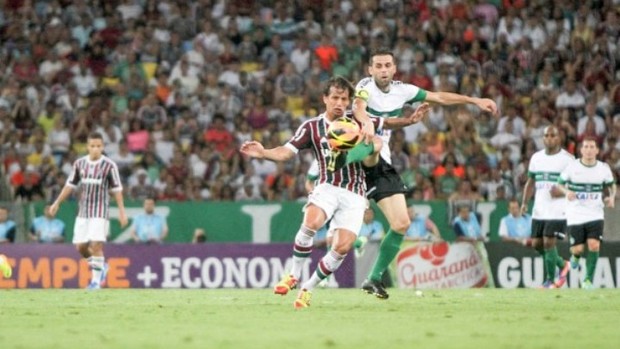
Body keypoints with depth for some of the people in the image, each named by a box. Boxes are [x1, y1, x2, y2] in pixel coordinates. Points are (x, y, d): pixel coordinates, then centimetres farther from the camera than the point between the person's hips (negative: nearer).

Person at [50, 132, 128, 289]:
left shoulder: (109, 165, -6)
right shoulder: (79, 163, 5)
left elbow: (117, 189, -2)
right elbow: (70, 185, 13)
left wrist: (122, 211, -6)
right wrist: (57, 203, 9)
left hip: (100, 212, -4)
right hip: (83, 211, 4)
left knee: (96, 245, -14)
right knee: (80, 247, 3)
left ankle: (96, 280, -5)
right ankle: (101, 266, 28)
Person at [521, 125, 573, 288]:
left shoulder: (567, 159, -5)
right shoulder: (536, 157, 11)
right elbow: (530, 182, 18)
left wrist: (563, 192, -21)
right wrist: (525, 202, 6)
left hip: (558, 211, -6)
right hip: (539, 210, 6)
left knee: (548, 242, -12)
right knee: (537, 243, 6)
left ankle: (550, 280, 2)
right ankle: (561, 264, 29)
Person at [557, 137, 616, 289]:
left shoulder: (604, 168, 0)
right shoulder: (572, 167, -5)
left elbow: (612, 185, 16)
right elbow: (560, 183, 4)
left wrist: (611, 197, -5)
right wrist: (566, 191, -18)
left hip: (595, 215, 1)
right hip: (575, 215, -1)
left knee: (594, 245, -16)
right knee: (578, 249, -5)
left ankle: (588, 280, -3)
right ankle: (575, 255, 35)